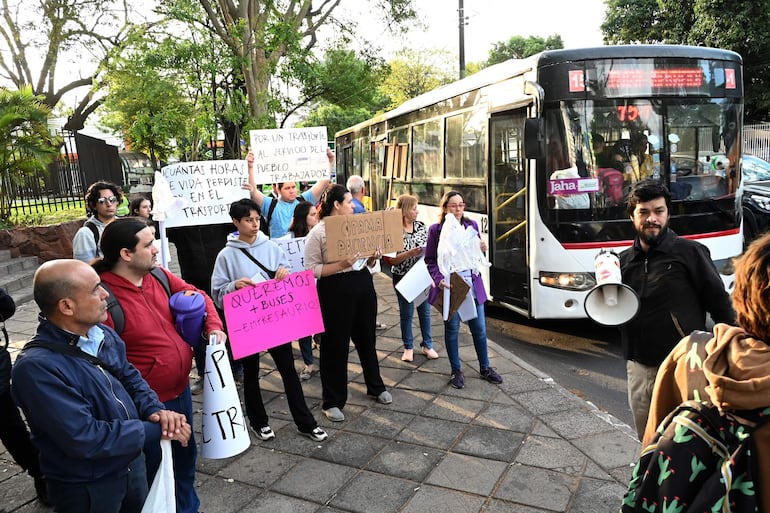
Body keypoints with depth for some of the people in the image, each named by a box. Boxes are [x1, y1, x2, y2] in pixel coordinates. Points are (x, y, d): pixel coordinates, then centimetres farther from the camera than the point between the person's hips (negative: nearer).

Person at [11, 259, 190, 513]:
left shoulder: (104, 334, -4)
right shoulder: (36, 366, -28)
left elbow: (130, 377, 7)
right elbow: (84, 438, -31)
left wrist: (155, 410, -13)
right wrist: (156, 431, -24)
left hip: (132, 462, 7)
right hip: (85, 488, -6)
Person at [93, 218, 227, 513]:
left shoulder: (157, 275, -3)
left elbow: (197, 295, 12)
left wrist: (214, 326, -4)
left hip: (181, 391, 8)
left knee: (185, 457, 27)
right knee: (155, 471, 15)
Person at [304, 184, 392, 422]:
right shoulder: (318, 232, -10)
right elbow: (311, 269, -14)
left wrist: (373, 258, -4)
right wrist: (340, 265, -23)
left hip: (363, 285, 6)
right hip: (335, 291, -6)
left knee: (367, 339, 19)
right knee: (335, 346, 3)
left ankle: (376, 386, 39)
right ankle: (333, 401, 18)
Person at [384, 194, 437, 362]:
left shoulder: (421, 226, 2)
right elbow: (391, 260, -14)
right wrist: (410, 254, -25)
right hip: (403, 279, -4)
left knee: (425, 311, 12)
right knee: (406, 313, 8)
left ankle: (427, 345, 27)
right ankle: (408, 348, 24)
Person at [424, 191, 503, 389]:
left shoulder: (472, 225, 5)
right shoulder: (436, 230, -5)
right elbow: (430, 260, -3)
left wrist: (482, 250, -7)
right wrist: (439, 280, -18)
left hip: (472, 284, 3)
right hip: (449, 285, -3)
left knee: (479, 327, 10)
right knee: (452, 328, 7)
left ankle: (485, 367, 28)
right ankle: (456, 371, 22)